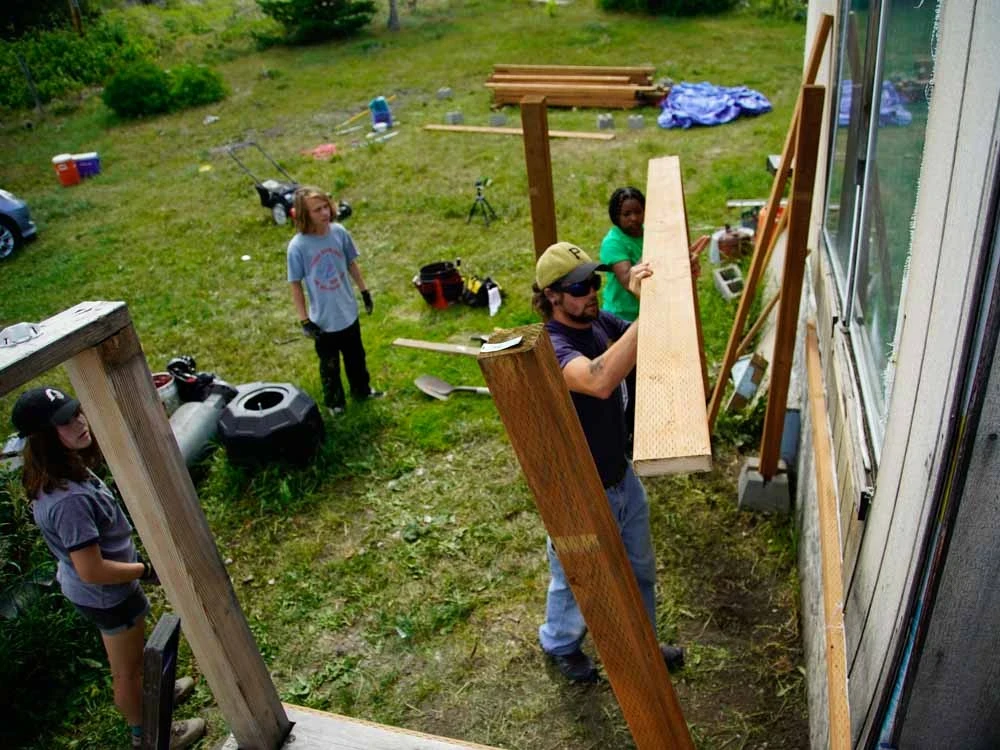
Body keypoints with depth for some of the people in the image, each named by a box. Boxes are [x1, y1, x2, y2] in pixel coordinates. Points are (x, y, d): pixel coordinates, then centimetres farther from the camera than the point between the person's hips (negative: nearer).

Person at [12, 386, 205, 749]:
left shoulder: (64, 467, -12)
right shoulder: (69, 500, -40)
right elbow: (92, 572, -35)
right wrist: (147, 570, -19)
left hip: (91, 591, 9)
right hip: (106, 595, -8)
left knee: (131, 654, 34)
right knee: (127, 669, 19)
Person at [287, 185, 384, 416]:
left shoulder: (339, 232, -12)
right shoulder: (298, 246, -23)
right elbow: (295, 285, -14)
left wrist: (365, 292, 10)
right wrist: (304, 321, -13)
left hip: (349, 312, 4)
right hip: (323, 319, -4)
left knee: (356, 357, 25)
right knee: (329, 365, 17)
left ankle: (362, 390, 49)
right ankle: (334, 401, 41)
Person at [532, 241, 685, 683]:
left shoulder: (601, 323, -5)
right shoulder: (552, 347, -31)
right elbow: (600, 381, -51)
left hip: (622, 478, 7)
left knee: (641, 570, 27)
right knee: (577, 582, 19)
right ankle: (560, 644, 49)